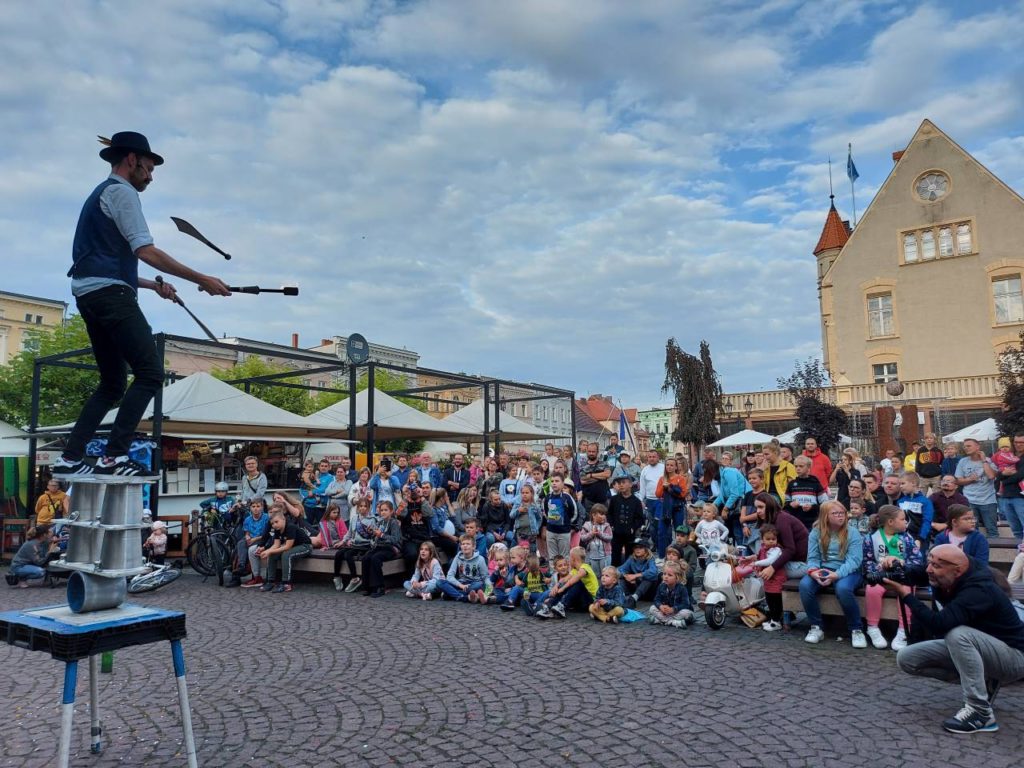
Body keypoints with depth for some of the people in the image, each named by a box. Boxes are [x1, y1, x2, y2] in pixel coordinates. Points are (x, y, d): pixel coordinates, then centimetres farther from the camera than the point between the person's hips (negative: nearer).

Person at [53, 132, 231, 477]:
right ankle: (115, 456, -20)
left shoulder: (100, 195, 28)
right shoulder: (121, 192, -3)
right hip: (111, 294, -10)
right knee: (150, 373, -15)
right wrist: (201, 279, -15)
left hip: (90, 295, 10)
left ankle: (70, 458, 8)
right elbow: (146, 252, -15)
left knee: (113, 383, 12)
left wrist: (153, 285, 24)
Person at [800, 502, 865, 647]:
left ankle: (856, 630, -15)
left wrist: (837, 574, -29)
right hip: (823, 570, 3)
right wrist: (813, 571, -23)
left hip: (847, 572, -2)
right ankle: (816, 627, -11)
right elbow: (812, 557, 2)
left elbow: (854, 559, -12)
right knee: (805, 585, -27)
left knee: (843, 588, -37)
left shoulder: (852, 533, -2)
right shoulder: (816, 532, 6)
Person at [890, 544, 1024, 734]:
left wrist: (906, 595, -36)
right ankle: (982, 681, 5)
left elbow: (939, 624, -43)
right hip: (974, 647, 8)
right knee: (906, 658, -5)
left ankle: (981, 712, -25)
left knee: (957, 634, -39)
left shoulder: (979, 590, -32)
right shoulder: (943, 580, -10)